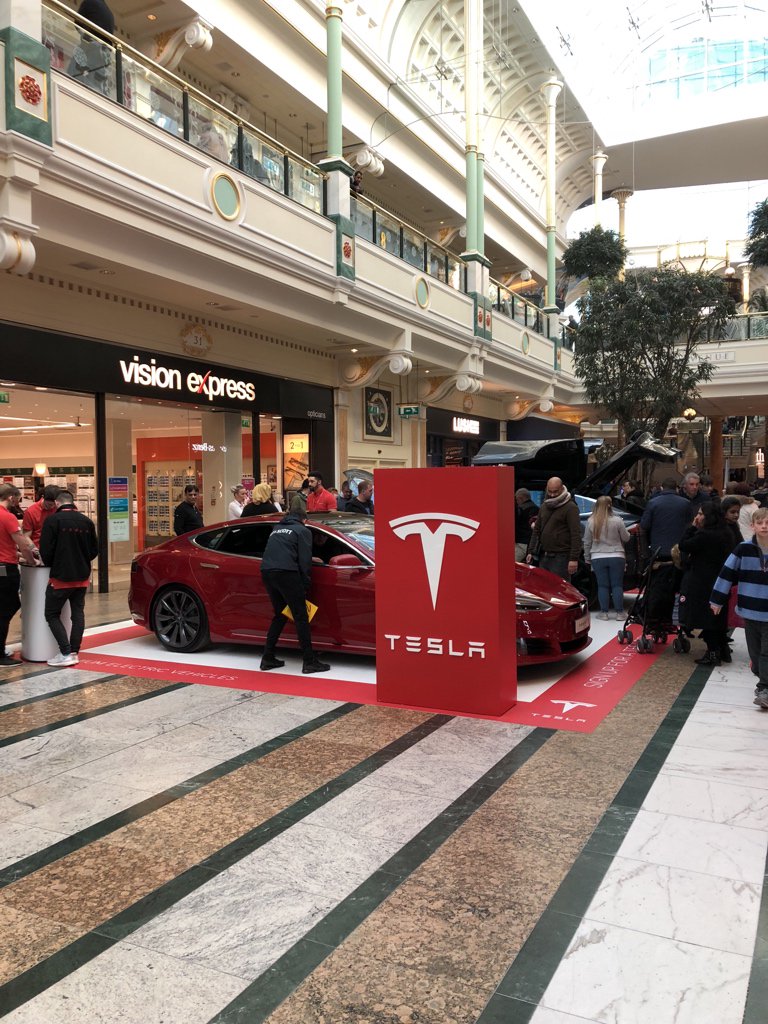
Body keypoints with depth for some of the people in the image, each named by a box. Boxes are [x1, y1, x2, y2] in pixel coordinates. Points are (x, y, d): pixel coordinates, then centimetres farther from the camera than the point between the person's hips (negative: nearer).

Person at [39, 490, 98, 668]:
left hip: (61, 577, -5)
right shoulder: (86, 521, 4)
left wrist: (50, 564, 6)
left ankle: (66, 653, -4)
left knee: (52, 614, 5)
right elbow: (94, 550, 9)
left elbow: (46, 550, -13)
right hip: (82, 577, 5)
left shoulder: (53, 521, -12)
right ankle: (74, 652, 11)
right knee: (78, 613, 12)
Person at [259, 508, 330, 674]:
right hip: (286, 573, -7)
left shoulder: (277, 529, 29)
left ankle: (267, 658, 19)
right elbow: (304, 561, 0)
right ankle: (309, 662, -3)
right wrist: (305, 590, 2)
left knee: (279, 615, 20)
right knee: (301, 617, -2)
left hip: (267, 573, 7)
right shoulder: (302, 531, 9)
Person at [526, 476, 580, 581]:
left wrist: (574, 558, -20)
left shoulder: (570, 507, -7)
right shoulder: (544, 505, 15)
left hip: (561, 557, -7)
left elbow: (576, 535, -13)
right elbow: (536, 530, 20)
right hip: (543, 556, 7)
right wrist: (530, 551, 12)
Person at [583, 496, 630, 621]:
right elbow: (626, 538, 0)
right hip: (616, 557, -1)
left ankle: (604, 612, 7)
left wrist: (587, 558, 13)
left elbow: (587, 542, 3)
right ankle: (619, 612, 8)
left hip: (598, 558, 1)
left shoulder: (591, 522, -4)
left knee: (602, 585, 7)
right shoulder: (617, 520, -9)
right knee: (617, 585, 7)